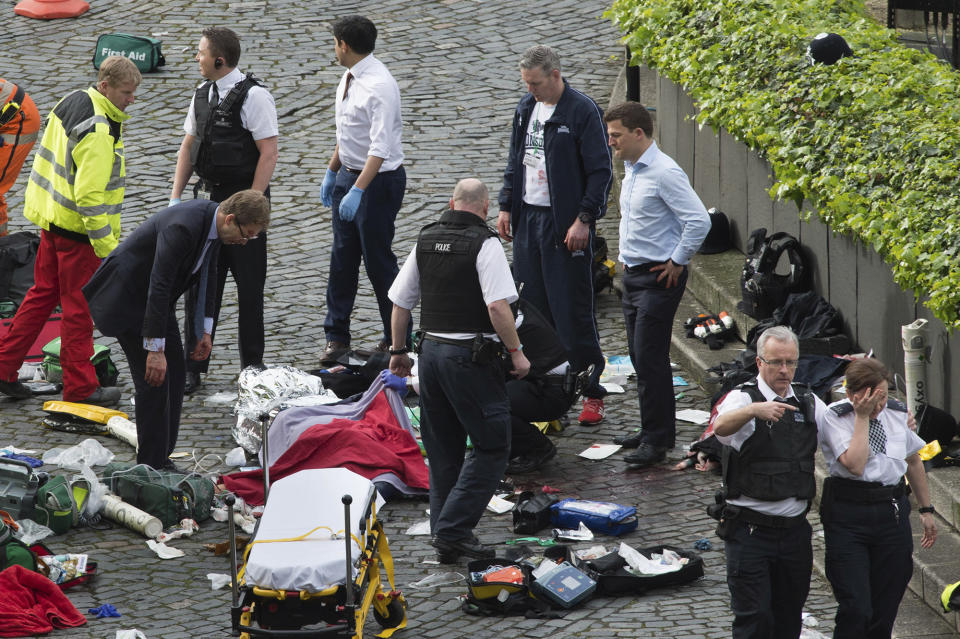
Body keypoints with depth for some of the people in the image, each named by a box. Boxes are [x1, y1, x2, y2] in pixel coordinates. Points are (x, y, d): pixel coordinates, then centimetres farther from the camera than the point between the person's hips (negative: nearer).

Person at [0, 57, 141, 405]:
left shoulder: (72, 101, 6)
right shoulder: (98, 131, -25)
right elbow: (90, 195, -28)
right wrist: (108, 247, -24)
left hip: (53, 216, 9)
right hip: (78, 229, -9)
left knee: (43, 293, 18)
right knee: (79, 305, 1)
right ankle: (80, 387, 10)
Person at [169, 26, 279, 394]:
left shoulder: (253, 96, -13)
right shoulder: (202, 96, 9)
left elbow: (268, 153, -15)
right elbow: (188, 147, 17)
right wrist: (175, 198, 9)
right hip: (208, 198, 7)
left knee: (249, 287, 2)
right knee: (200, 284, 6)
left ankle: (252, 367, 12)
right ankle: (193, 368, 11)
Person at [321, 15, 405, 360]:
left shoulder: (379, 86, -24)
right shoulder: (350, 78, 5)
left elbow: (380, 149, -29)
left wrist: (357, 191, -32)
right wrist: (332, 172, 21)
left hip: (378, 180, -9)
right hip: (349, 175, 9)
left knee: (379, 261, 0)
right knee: (342, 257, 12)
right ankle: (336, 335, 21)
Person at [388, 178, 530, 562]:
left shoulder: (426, 240, 10)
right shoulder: (484, 244, -10)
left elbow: (400, 302, 14)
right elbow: (497, 305, -20)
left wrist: (399, 351, 24)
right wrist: (516, 351, -10)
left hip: (431, 349, 7)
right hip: (470, 355, -7)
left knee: (443, 451, 15)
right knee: (491, 447, -2)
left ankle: (444, 534, 16)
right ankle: (453, 530, -10)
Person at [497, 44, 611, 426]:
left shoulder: (582, 112, -12)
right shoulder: (526, 108, 11)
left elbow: (600, 172, -12)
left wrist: (584, 219, -16)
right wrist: (506, 207, 14)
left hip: (566, 224, -7)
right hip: (527, 220, 7)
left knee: (573, 313, -5)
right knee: (533, 309, 8)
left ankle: (592, 393, 2)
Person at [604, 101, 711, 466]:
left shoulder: (665, 173, -18)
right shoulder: (631, 169, 11)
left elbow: (699, 222, -23)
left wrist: (676, 263, -15)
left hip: (658, 278, -9)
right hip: (633, 273, 9)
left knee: (649, 358, -9)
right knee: (639, 357, 13)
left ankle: (657, 440, -4)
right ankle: (652, 431, 22)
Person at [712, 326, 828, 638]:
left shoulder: (809, 403, 10)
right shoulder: (743, 399, -6)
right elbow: (722, 426, -28)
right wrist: (756, 409, -48)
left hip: (795, 529, 5)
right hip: (751, 530, -5)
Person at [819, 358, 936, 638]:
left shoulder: (897, 413, 8)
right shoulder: (835, 418, -7)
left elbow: (913, 461, 23)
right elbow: (855, 465, -20)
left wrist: (926, 510, 24)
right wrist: (862, 417, -15)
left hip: (892, 512, 5)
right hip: (847, 516, -4)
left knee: (884, 614, 5)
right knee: (855, 610, -13)